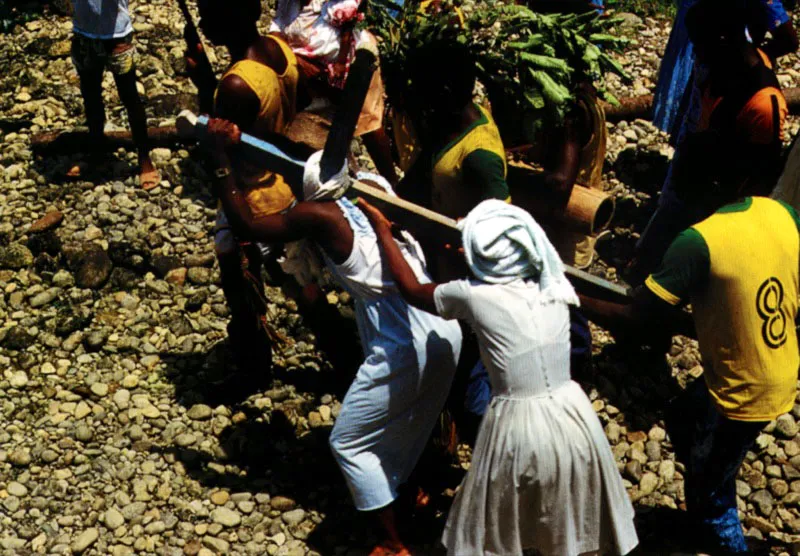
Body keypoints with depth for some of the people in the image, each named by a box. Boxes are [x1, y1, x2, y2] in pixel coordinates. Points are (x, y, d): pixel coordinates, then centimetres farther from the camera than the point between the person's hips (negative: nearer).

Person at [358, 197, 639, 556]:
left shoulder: (473, 296, -14)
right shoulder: (554, 285, -2)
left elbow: (411, 289, 4)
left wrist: (382, 229, 14)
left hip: (519, 428, -4)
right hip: (572, 416, 4)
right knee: (575, 523, 28)